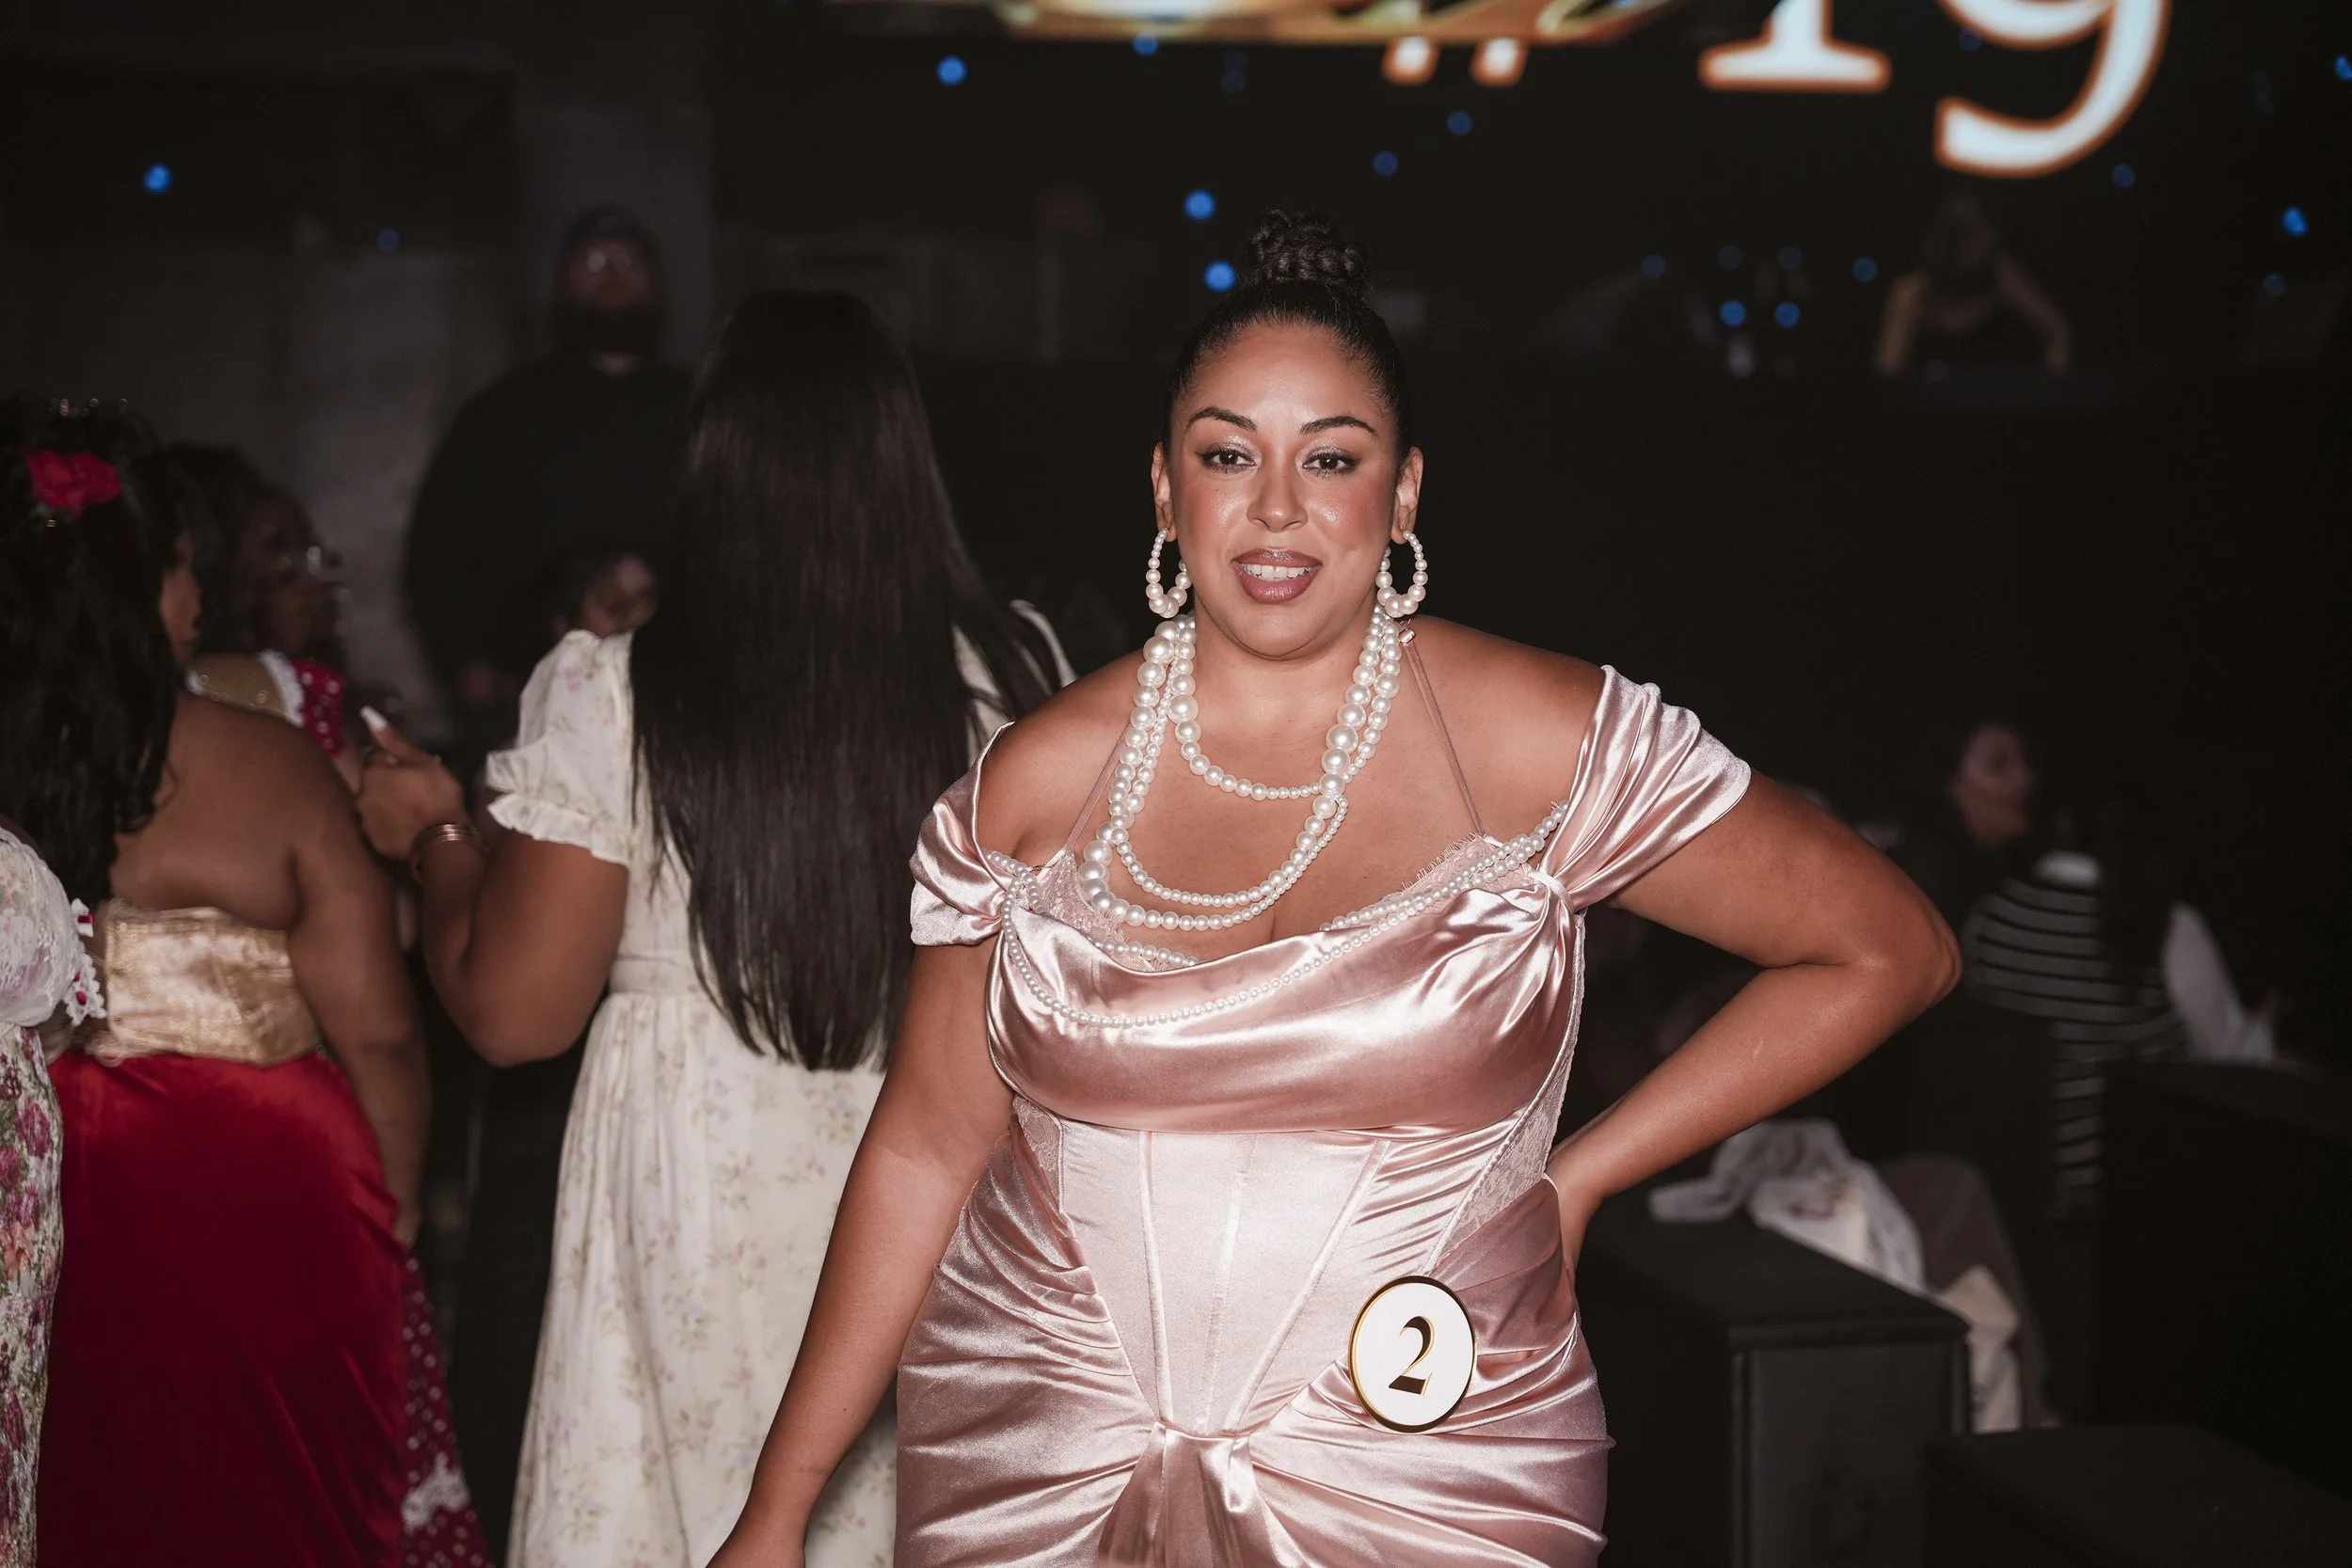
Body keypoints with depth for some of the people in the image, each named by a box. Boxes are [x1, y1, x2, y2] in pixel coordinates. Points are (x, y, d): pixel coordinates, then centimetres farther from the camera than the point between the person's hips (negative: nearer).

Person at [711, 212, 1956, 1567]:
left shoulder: (1542, 745, -8)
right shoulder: (1037, 781, -2)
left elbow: (1889, 949, -1)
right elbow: (929, 1147, 4)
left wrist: (1578, 1177, -4)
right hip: (1035, 1458, 2)